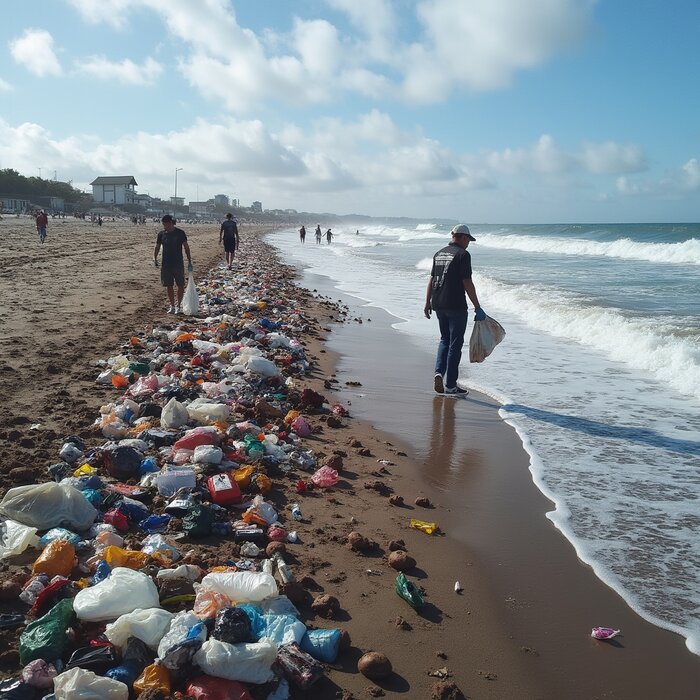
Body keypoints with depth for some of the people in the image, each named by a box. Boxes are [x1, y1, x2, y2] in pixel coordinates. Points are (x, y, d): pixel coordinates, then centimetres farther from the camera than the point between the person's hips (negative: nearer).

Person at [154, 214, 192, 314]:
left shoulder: (180, 233, -4)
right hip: (166, 264, 3)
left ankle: (179, 306, 13)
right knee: (169, 286, 6)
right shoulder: (161, 234, 3)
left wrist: (189, 262, -3)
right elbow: (157, 247, 11)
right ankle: (172, 306, 17)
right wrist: (155, 258, -6)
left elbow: (186, 247, 0)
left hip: (178, 264, -2)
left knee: (181, 285, 1)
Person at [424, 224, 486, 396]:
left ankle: (439, 372, 3)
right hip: (456, 305, -7)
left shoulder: (438, 254, 11)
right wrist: (477, 307, -8)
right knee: (455, 343, 1)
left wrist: (428, 303, 19)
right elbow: (467, 283, -13)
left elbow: (431, 280, 13)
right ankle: (450, 385, 4)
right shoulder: (462, 255, -10)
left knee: (445, 339, 21)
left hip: (438, 304, 7)